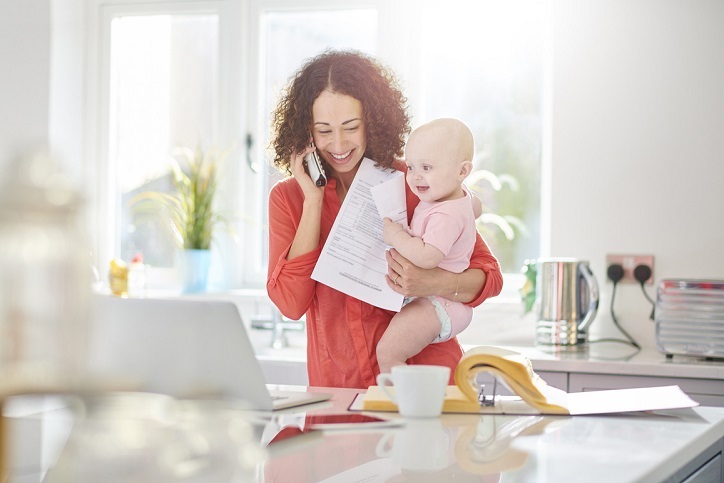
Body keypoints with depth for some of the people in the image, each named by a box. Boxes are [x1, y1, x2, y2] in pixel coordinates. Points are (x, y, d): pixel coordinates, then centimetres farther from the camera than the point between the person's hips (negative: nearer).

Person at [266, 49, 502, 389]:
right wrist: (313, 200, -5)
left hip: (426, 380, -1)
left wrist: (437, 283, -18)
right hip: (338, 389, 2)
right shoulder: (288, 198, 7)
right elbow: (291, 304, -4)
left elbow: (489, 275, 3)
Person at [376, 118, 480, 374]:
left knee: (388, 352, -20)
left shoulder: (445, 216, -26)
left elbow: (427, 256, -38)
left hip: (435, 305, -12)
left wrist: (396, 236, -25)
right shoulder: (461, 195, 5)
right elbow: (477, 207, 30)